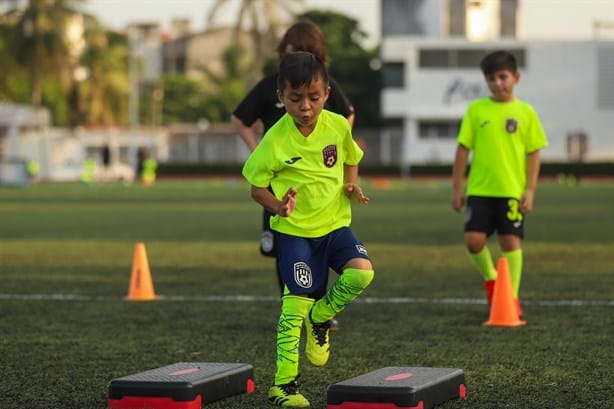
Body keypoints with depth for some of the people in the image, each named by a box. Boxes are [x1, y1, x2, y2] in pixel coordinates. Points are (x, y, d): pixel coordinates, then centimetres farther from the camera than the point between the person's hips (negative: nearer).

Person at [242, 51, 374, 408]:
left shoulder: (338, 126, -3)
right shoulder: (276, 140, -12)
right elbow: (257, 187, -3)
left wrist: (352, 186, -3)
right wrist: (278, 206, -22)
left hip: (335, 223, 3)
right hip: (295, 231, -3)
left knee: (361, 272, -21)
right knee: (296, 305, -6)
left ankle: (321, 318, 9)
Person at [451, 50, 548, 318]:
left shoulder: (525, 112, 2)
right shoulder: (476, 110, 3)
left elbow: (533, 153, 4)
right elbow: (463, 149, 6)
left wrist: (530, 190, -3)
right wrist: (457, 187, 4)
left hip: (512, 190, -1)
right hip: (480, 189, 1)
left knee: (510, 241, -1)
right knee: (473, 240, -7)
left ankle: (512, 298, 10)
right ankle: (490, 278, 22)